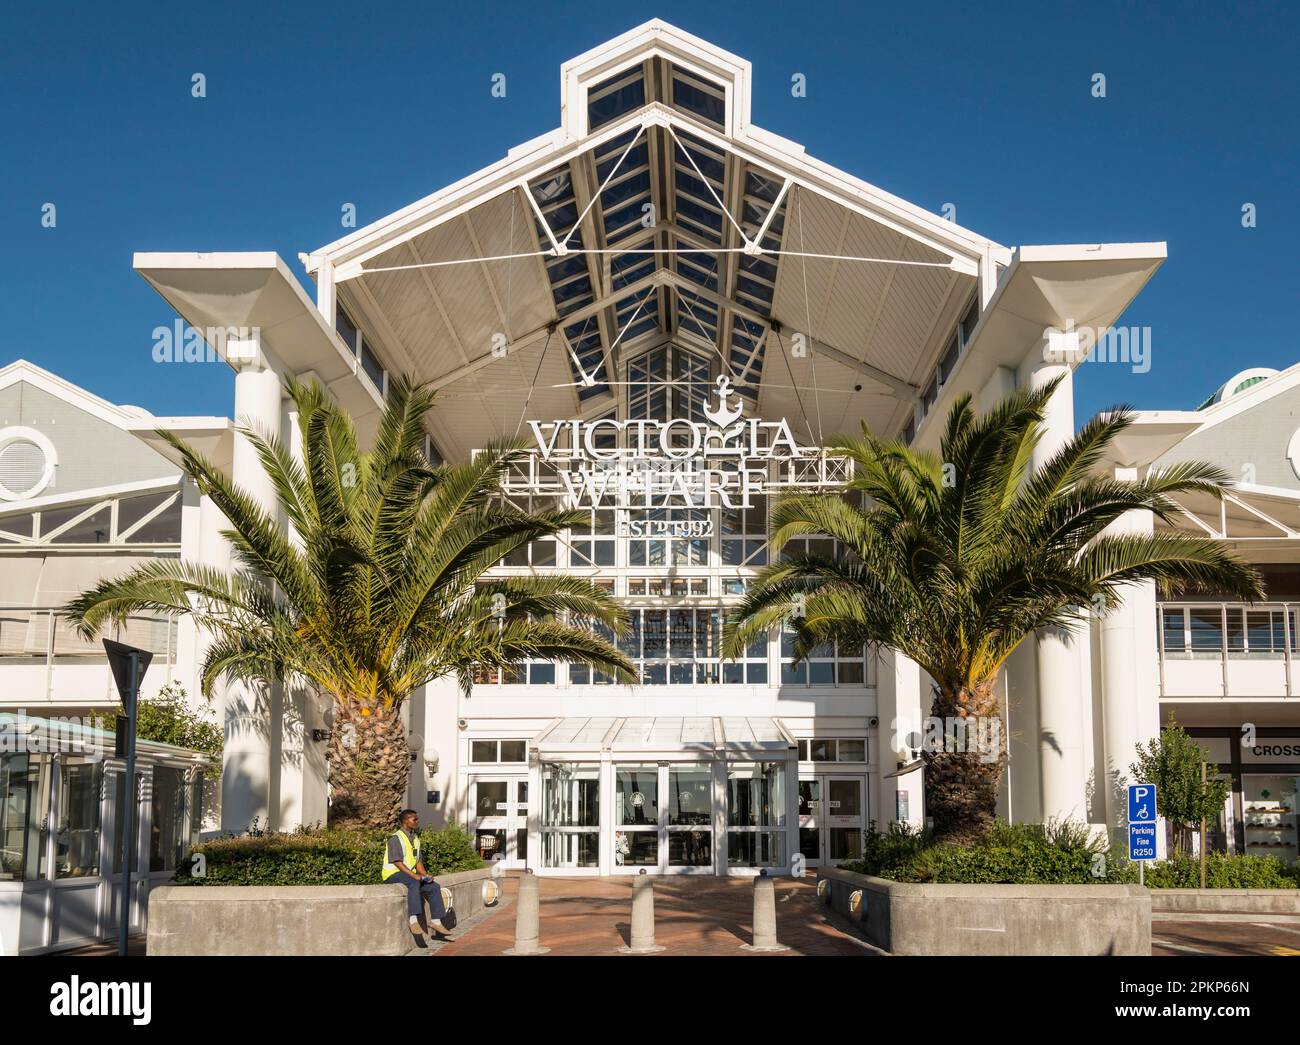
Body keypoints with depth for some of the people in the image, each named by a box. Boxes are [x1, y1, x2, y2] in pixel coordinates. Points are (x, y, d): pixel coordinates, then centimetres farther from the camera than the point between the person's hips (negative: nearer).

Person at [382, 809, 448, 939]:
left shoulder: (415, 838, 17)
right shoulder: (396, 838, -11)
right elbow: (397, 862, -19)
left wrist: (425, 874, -3)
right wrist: (413, 875, -27)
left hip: (410, 874, 9)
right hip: (394, 874, -8)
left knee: (434, 887, -5)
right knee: (414, 883, -36)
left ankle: (436, 921, -1)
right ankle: (413, 920, -46)